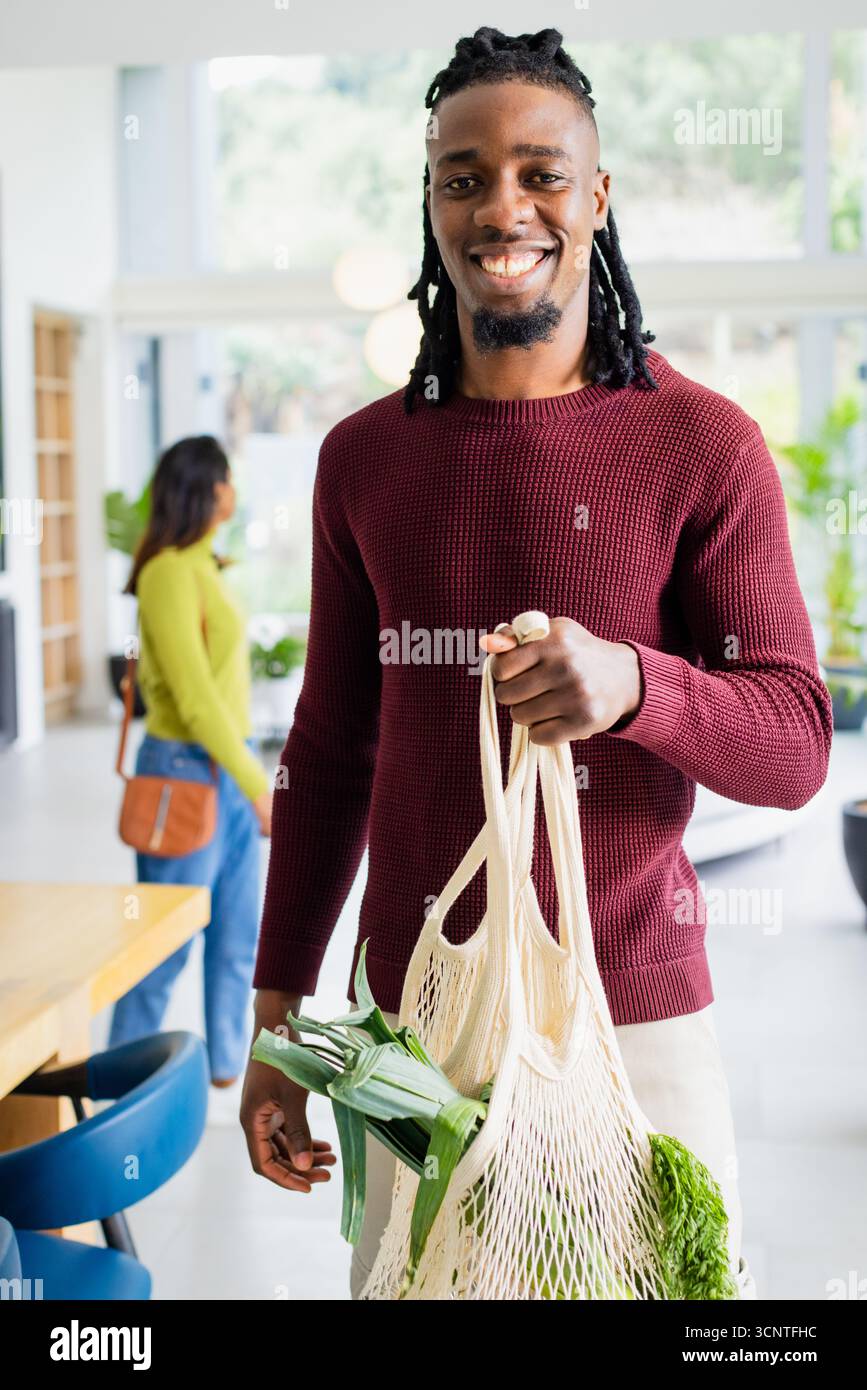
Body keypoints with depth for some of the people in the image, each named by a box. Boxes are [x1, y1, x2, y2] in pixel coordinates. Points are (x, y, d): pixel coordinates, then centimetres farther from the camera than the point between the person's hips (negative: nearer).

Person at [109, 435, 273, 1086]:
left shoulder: (200, 565, 11)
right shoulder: (171, 574, -18)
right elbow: (195, 698, -22)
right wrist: (258, 785, -19)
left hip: (228, 767, 9)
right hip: (189, 772, -9)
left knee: (239, 931, 15)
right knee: (167, 939, 2)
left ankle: (228, 1063, 29)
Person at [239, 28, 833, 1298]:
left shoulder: (705, 446, -5)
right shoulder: (364, 457, 5)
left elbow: (796, 747, -5)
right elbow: (331, 749, 10)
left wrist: (629, 683, -27)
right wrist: (274, 1015, 9)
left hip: (637, 1018, -2)